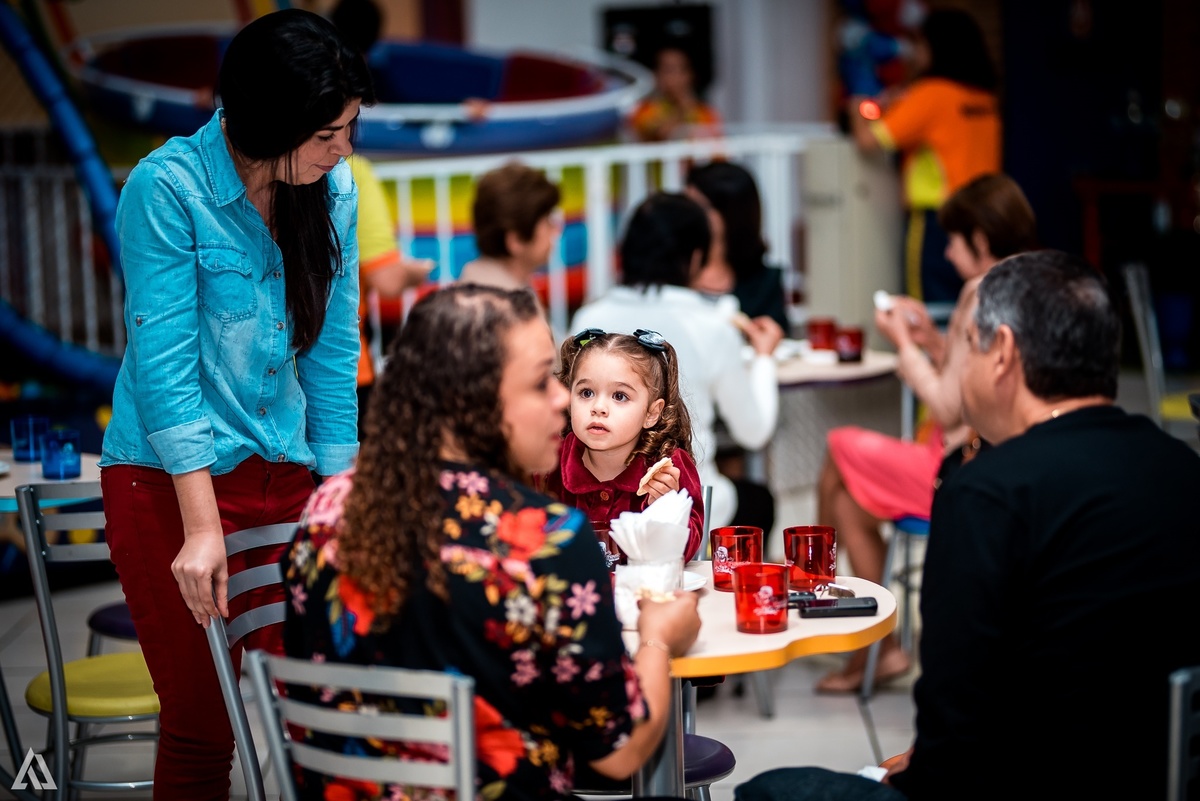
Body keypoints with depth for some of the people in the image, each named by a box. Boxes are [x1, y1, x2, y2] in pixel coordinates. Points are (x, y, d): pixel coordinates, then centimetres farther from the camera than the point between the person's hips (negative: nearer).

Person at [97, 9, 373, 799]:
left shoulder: (333, 190, 1)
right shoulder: (167, 187, -14)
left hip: (283, 469, 4)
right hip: (170, 481, -4)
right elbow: (164, 364, -16)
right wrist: (204, 525, -18)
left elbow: (333, 354, 6)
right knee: (202, 725, 1)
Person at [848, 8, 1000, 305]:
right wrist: (898, 109, 22)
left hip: (937, 221, -7)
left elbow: (868, 140, -10)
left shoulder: (931, 94, -9)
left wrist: (857, 110, 10)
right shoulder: (986, 96, 9)